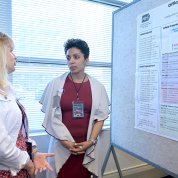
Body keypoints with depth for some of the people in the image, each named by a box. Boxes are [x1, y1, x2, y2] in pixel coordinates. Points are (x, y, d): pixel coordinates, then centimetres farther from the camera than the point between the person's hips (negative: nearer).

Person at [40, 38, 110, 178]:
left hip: (87, 147, 1)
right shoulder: (56, 84, -4)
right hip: (62, 145, -1)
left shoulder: (97, 86, -1)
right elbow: (51, 116, -2)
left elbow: (100, 117, 1)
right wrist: (64, 141, -8)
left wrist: (91, 141, -8)